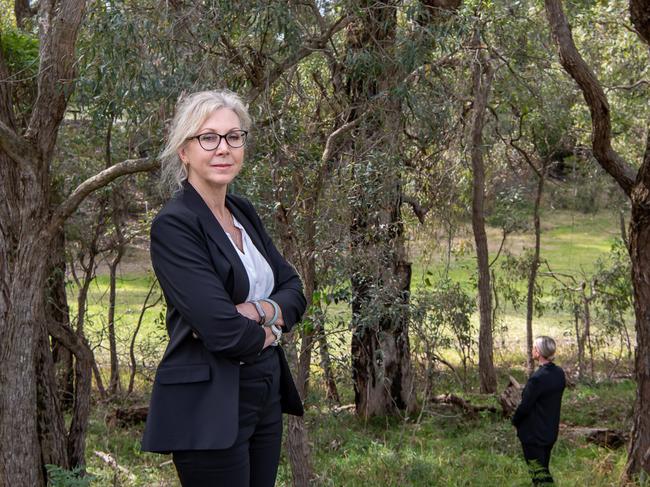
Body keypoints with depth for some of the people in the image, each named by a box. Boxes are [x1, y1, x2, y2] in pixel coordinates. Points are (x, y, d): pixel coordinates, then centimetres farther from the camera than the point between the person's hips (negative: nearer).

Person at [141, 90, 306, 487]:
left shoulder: (243, 213, 10)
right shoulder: (174, 225, -15)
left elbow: (295, 291, 8)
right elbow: (221, 329, -22)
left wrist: (259, 311, -12)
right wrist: (267, 333, -3)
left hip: (266, 393, 8)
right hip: (210, 403, -8)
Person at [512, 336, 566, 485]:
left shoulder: (537, 378, -26)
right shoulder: (559, 373, -2)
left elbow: (524, 406, -19)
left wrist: (515, 421, 1)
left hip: (533, 434, -7)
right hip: (550, 432, 7)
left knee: (539, 474, 2)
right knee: (544, 470, 20)